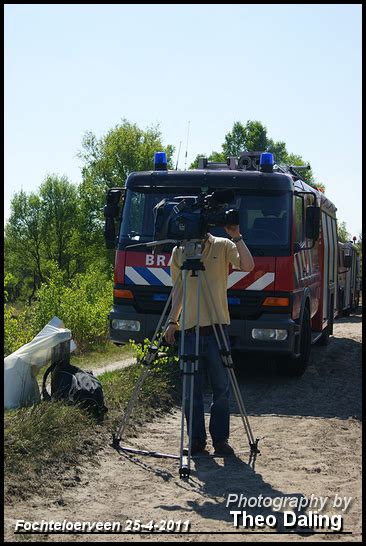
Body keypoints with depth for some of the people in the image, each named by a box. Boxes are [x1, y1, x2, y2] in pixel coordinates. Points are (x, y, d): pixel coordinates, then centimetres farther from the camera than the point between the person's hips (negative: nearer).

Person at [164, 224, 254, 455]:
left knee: (221, 388, 2)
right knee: (192, 390, 5)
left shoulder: (223, 246, 2)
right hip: (190, 329, 2)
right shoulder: (179, 251, 11)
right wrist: (172, 320, 11)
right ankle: (197, 438, 15)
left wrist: (236, 236, -18)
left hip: (217, 327, -2)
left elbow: (248, 266, -14)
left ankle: (220, 438, 13)